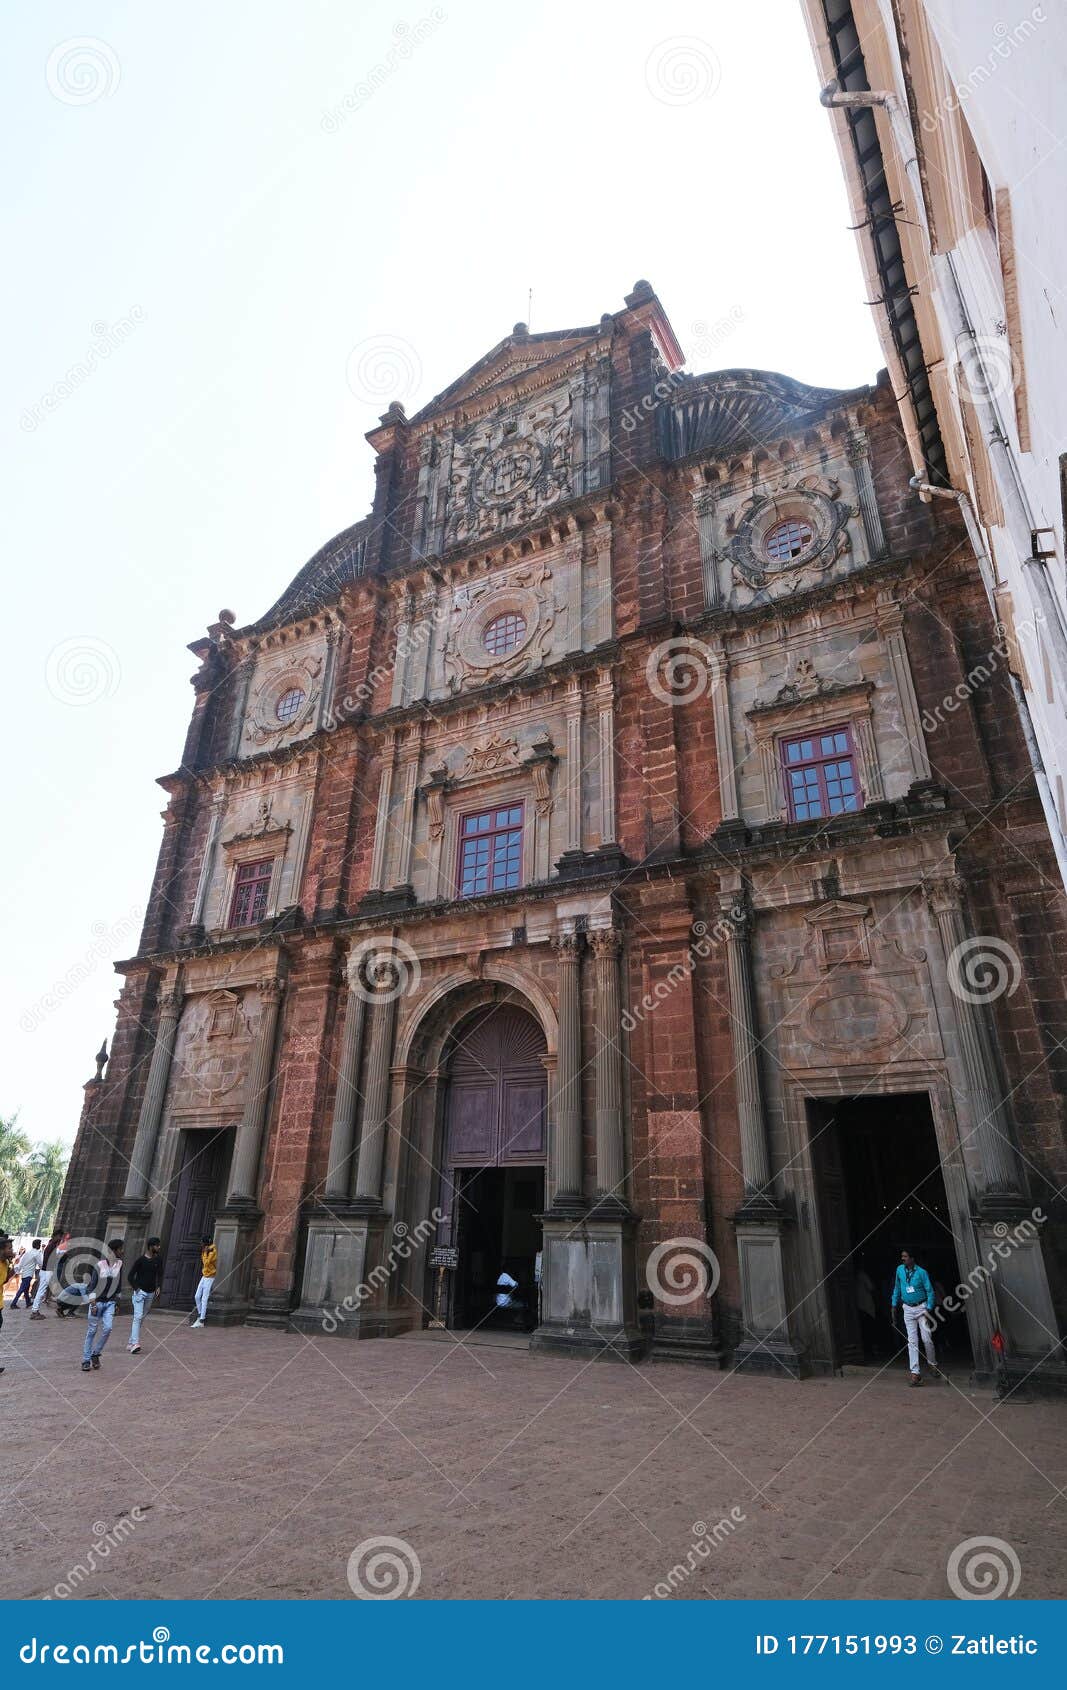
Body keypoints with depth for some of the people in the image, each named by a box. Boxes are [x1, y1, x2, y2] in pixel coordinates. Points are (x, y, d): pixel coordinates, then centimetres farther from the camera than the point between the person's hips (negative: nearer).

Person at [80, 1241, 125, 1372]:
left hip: (110, 1302, 4)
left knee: (108, 1328, -9)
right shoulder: (100, 1264, -12)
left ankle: (96, 1354, 11)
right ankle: (86, 1360, 15)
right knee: (92, 1330, 3)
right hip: (98, 1301, -4)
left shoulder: (119, 1264, 2)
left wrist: (116, 1301, 11)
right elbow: (93, 1284, -11)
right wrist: (93, 1304, -14)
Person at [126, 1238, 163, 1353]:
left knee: (142, 1318, 9)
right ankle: (135, 1344, -20)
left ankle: (130, 1343, 18)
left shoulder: (158, 1259, 4)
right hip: (140, 1292, -5)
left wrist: (158, 1286, 7)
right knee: (138, 1317, -15)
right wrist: (135, 1287, -14)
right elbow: (130, 1276, -7)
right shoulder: (140, 1260, -11)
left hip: (151, 1293, 5)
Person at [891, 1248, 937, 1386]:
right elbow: (897, 1288, 14)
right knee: (912, 1341, -1)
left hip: (922, 1307, -3)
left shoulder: (921, 1272, -11)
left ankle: (932, 1363, 25)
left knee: (926, 1338, -2)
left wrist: (928, 1309, -14)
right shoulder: (900, 1270, 2)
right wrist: (894, 1304, 14)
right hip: (908, 1309, 3)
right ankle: (915, 1372, -1)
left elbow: (930, 1291, -8)